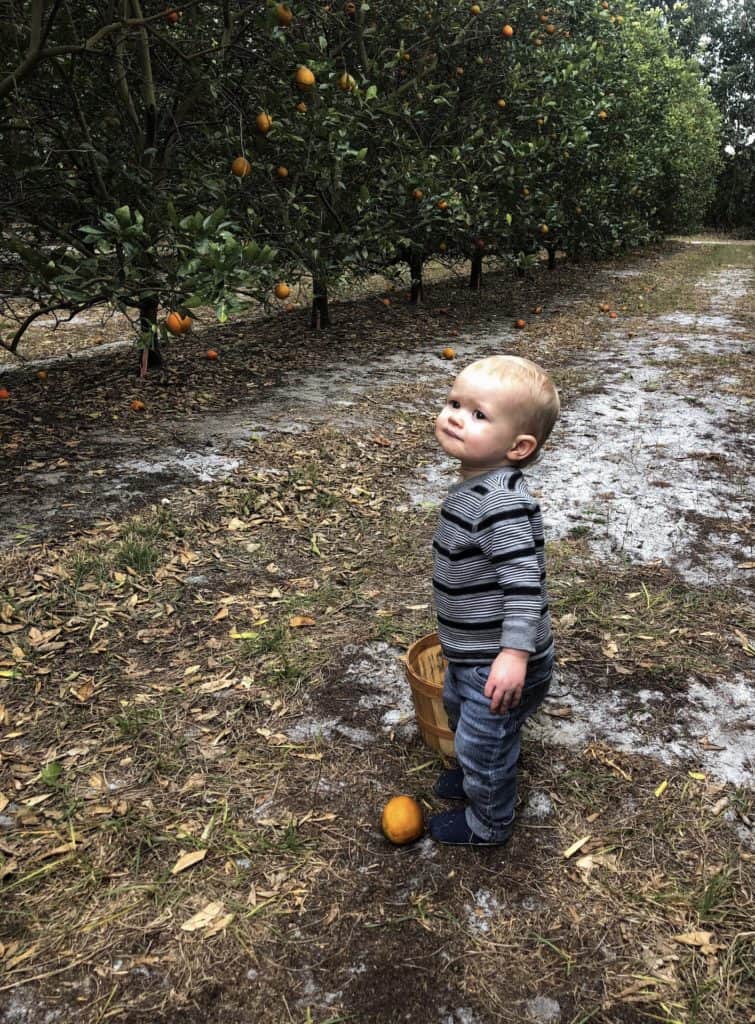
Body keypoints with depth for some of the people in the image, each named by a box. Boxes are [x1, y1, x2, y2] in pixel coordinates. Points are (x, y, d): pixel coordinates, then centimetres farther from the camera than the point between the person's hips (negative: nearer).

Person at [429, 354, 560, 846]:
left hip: (499, 662, -10)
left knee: (482, 741, 12)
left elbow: (524, 579, -33)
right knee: (458, 709, 32)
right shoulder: (476, 485, 0)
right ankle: (479, 774, 60)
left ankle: (488, 824, 39)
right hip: (470, 654, 10)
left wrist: (515, 653, -35)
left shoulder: (502, 501, -31)